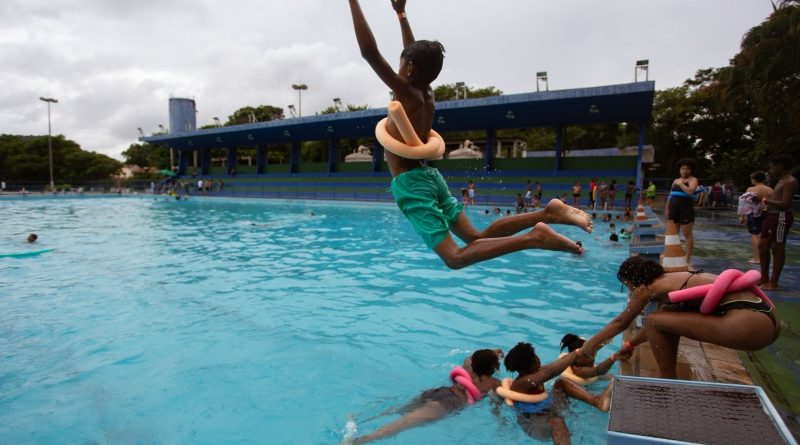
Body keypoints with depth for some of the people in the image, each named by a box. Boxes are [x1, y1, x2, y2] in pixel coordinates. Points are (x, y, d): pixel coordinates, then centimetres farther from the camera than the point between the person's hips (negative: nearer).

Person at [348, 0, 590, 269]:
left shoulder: (407, 93, -10)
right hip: (428, 176, 8)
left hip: (411, 183, -8)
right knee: (476, 238, 9)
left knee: (455, 257, -14)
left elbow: (369, 51, -17)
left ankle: (534, 238, -24)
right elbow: (414, 53, 27)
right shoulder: (427, 93, 11)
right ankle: (547, 213, -1)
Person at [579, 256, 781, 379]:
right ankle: (668, 378, 27)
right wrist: (630, 345, 45)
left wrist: (592, 343, 20)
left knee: (654, 321, -4)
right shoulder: (672, 280, 21)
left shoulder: (651, 286, -3)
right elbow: (659, 324, 35)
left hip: (750, 324, -10)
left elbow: (621, 322, 8)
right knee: (667, 316, 21)